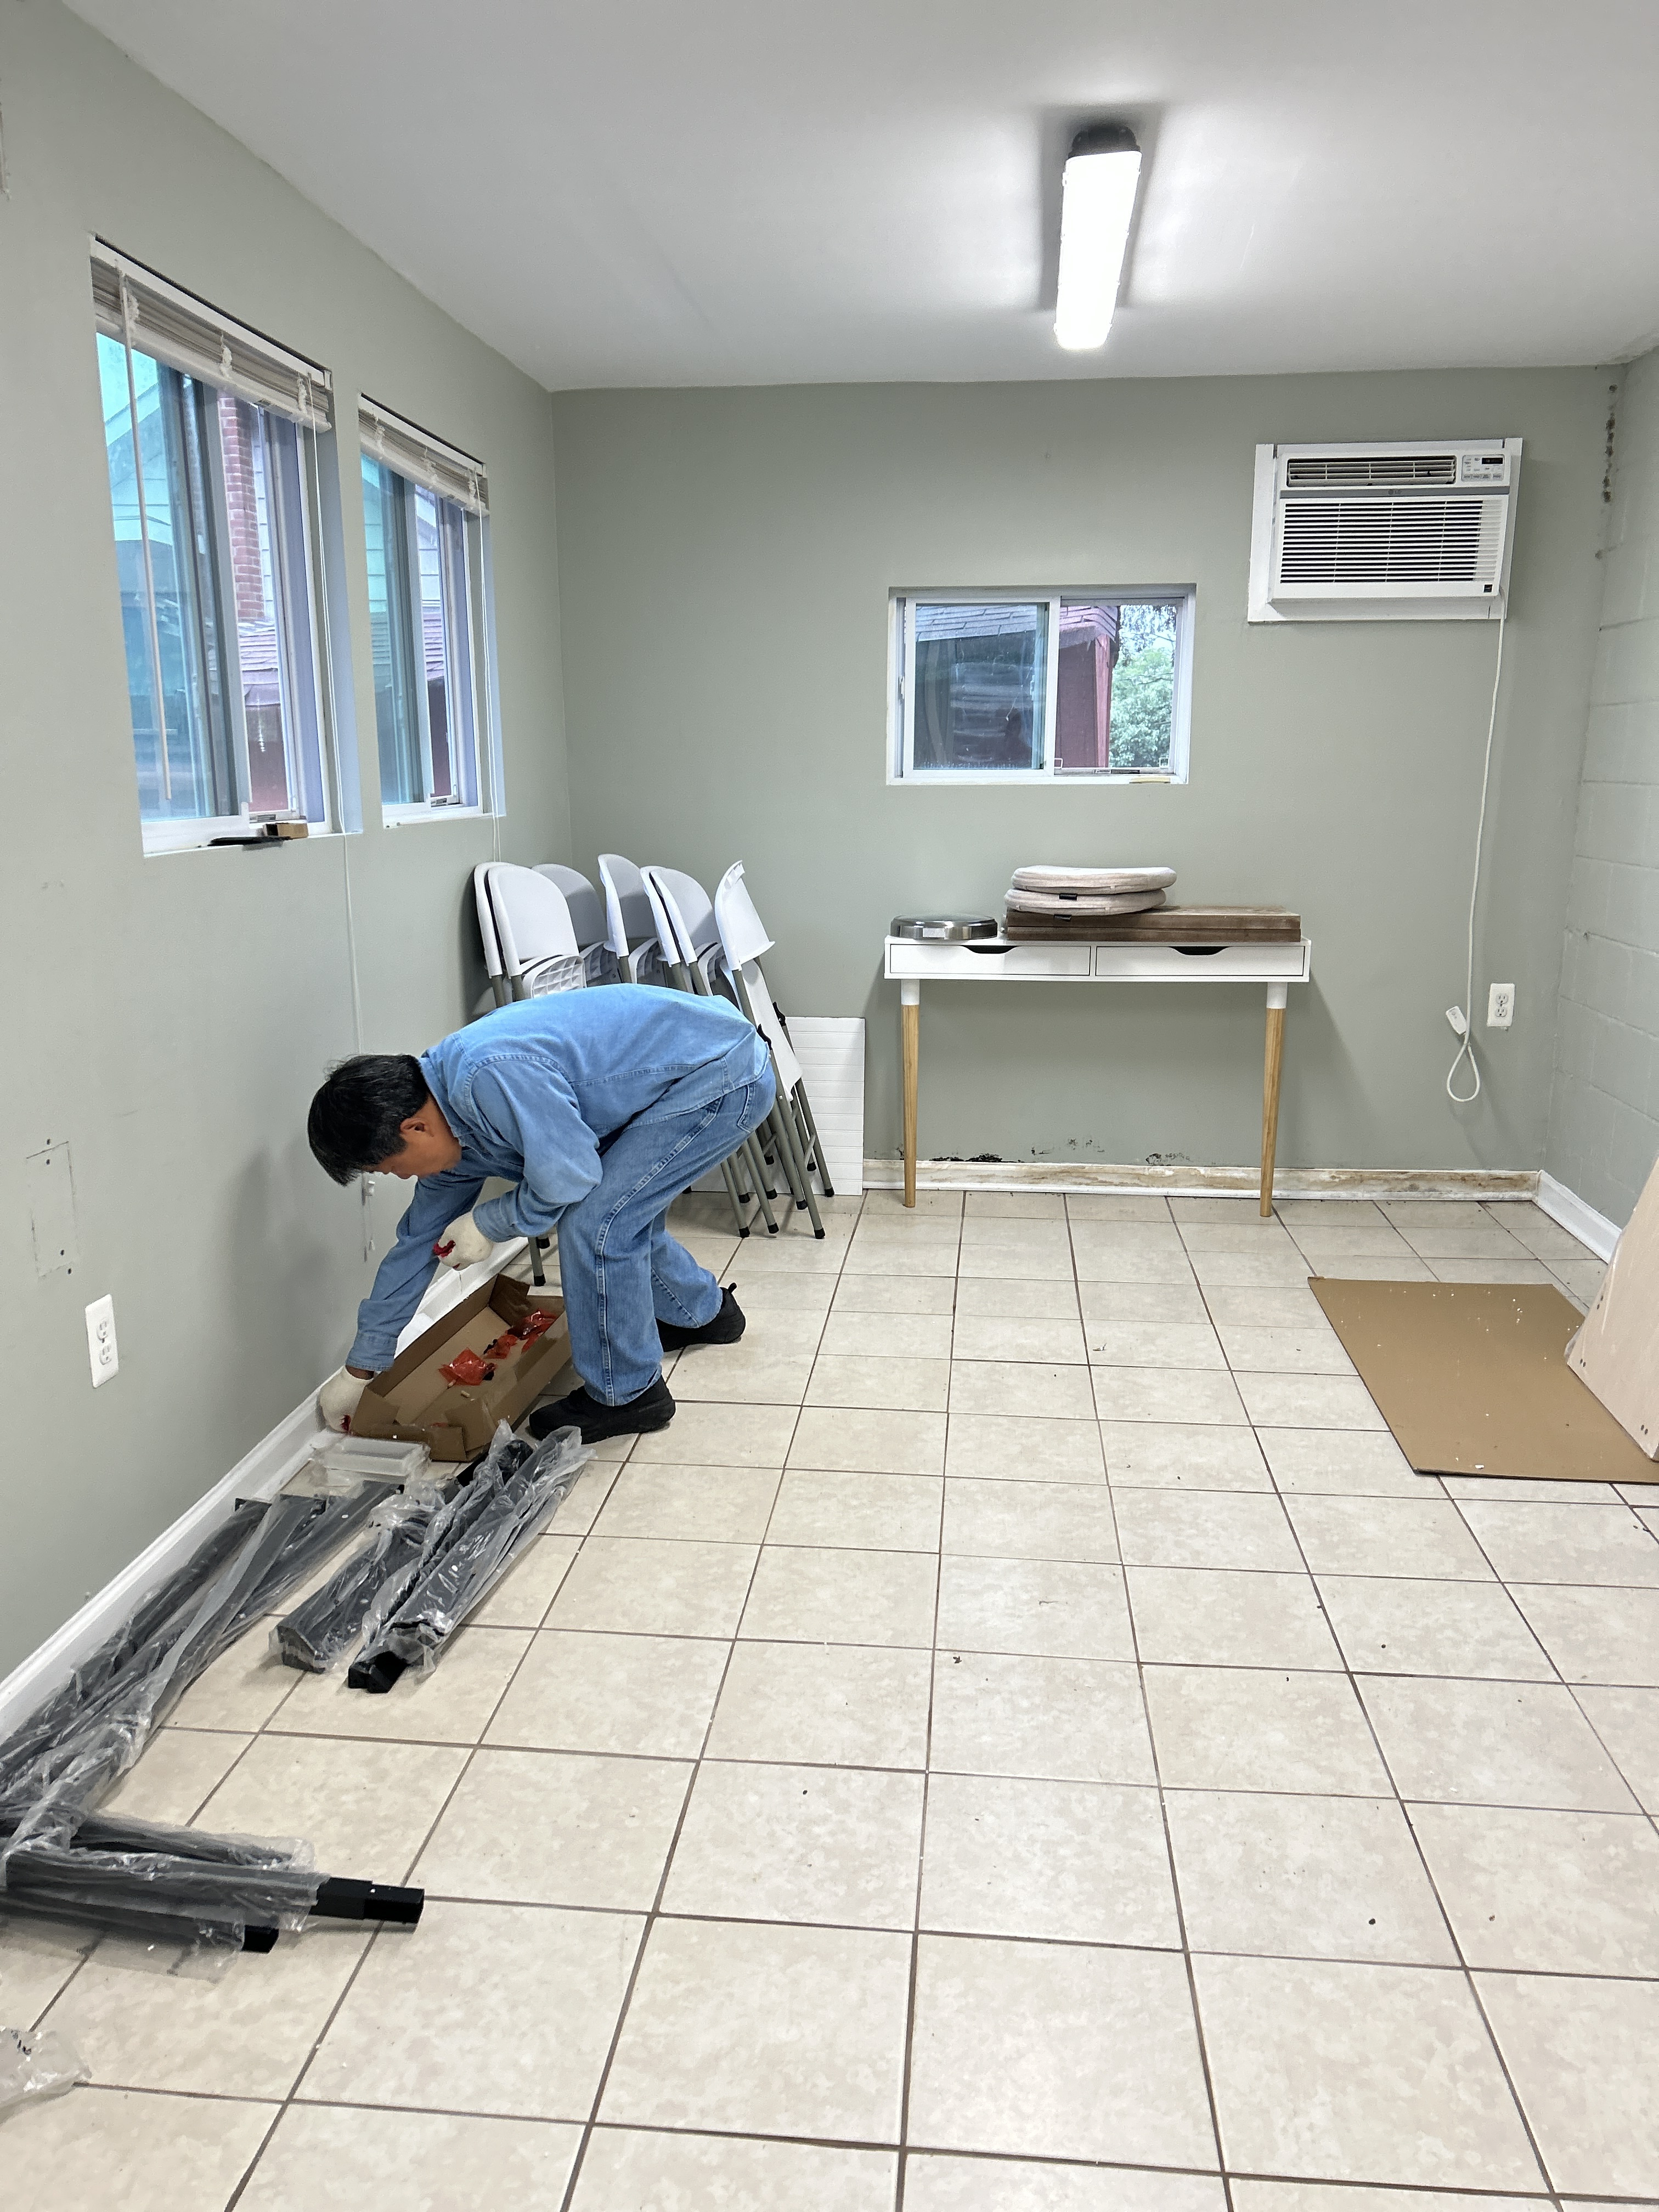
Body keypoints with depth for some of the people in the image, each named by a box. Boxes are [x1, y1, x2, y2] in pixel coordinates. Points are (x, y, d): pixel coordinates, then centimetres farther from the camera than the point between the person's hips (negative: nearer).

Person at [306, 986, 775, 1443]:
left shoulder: (490, 1076, -27)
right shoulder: (447, 1131, 6)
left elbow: (567, 1177, -24)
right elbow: (421, 1241, 15)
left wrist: (487, 1224, -5)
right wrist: (359, 1369, 21)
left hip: (727, 1076, -10)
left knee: (595, 1225, -11)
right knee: (621, 1214, 21)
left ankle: (626, 1395, 5)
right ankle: (703, 1312, 45)